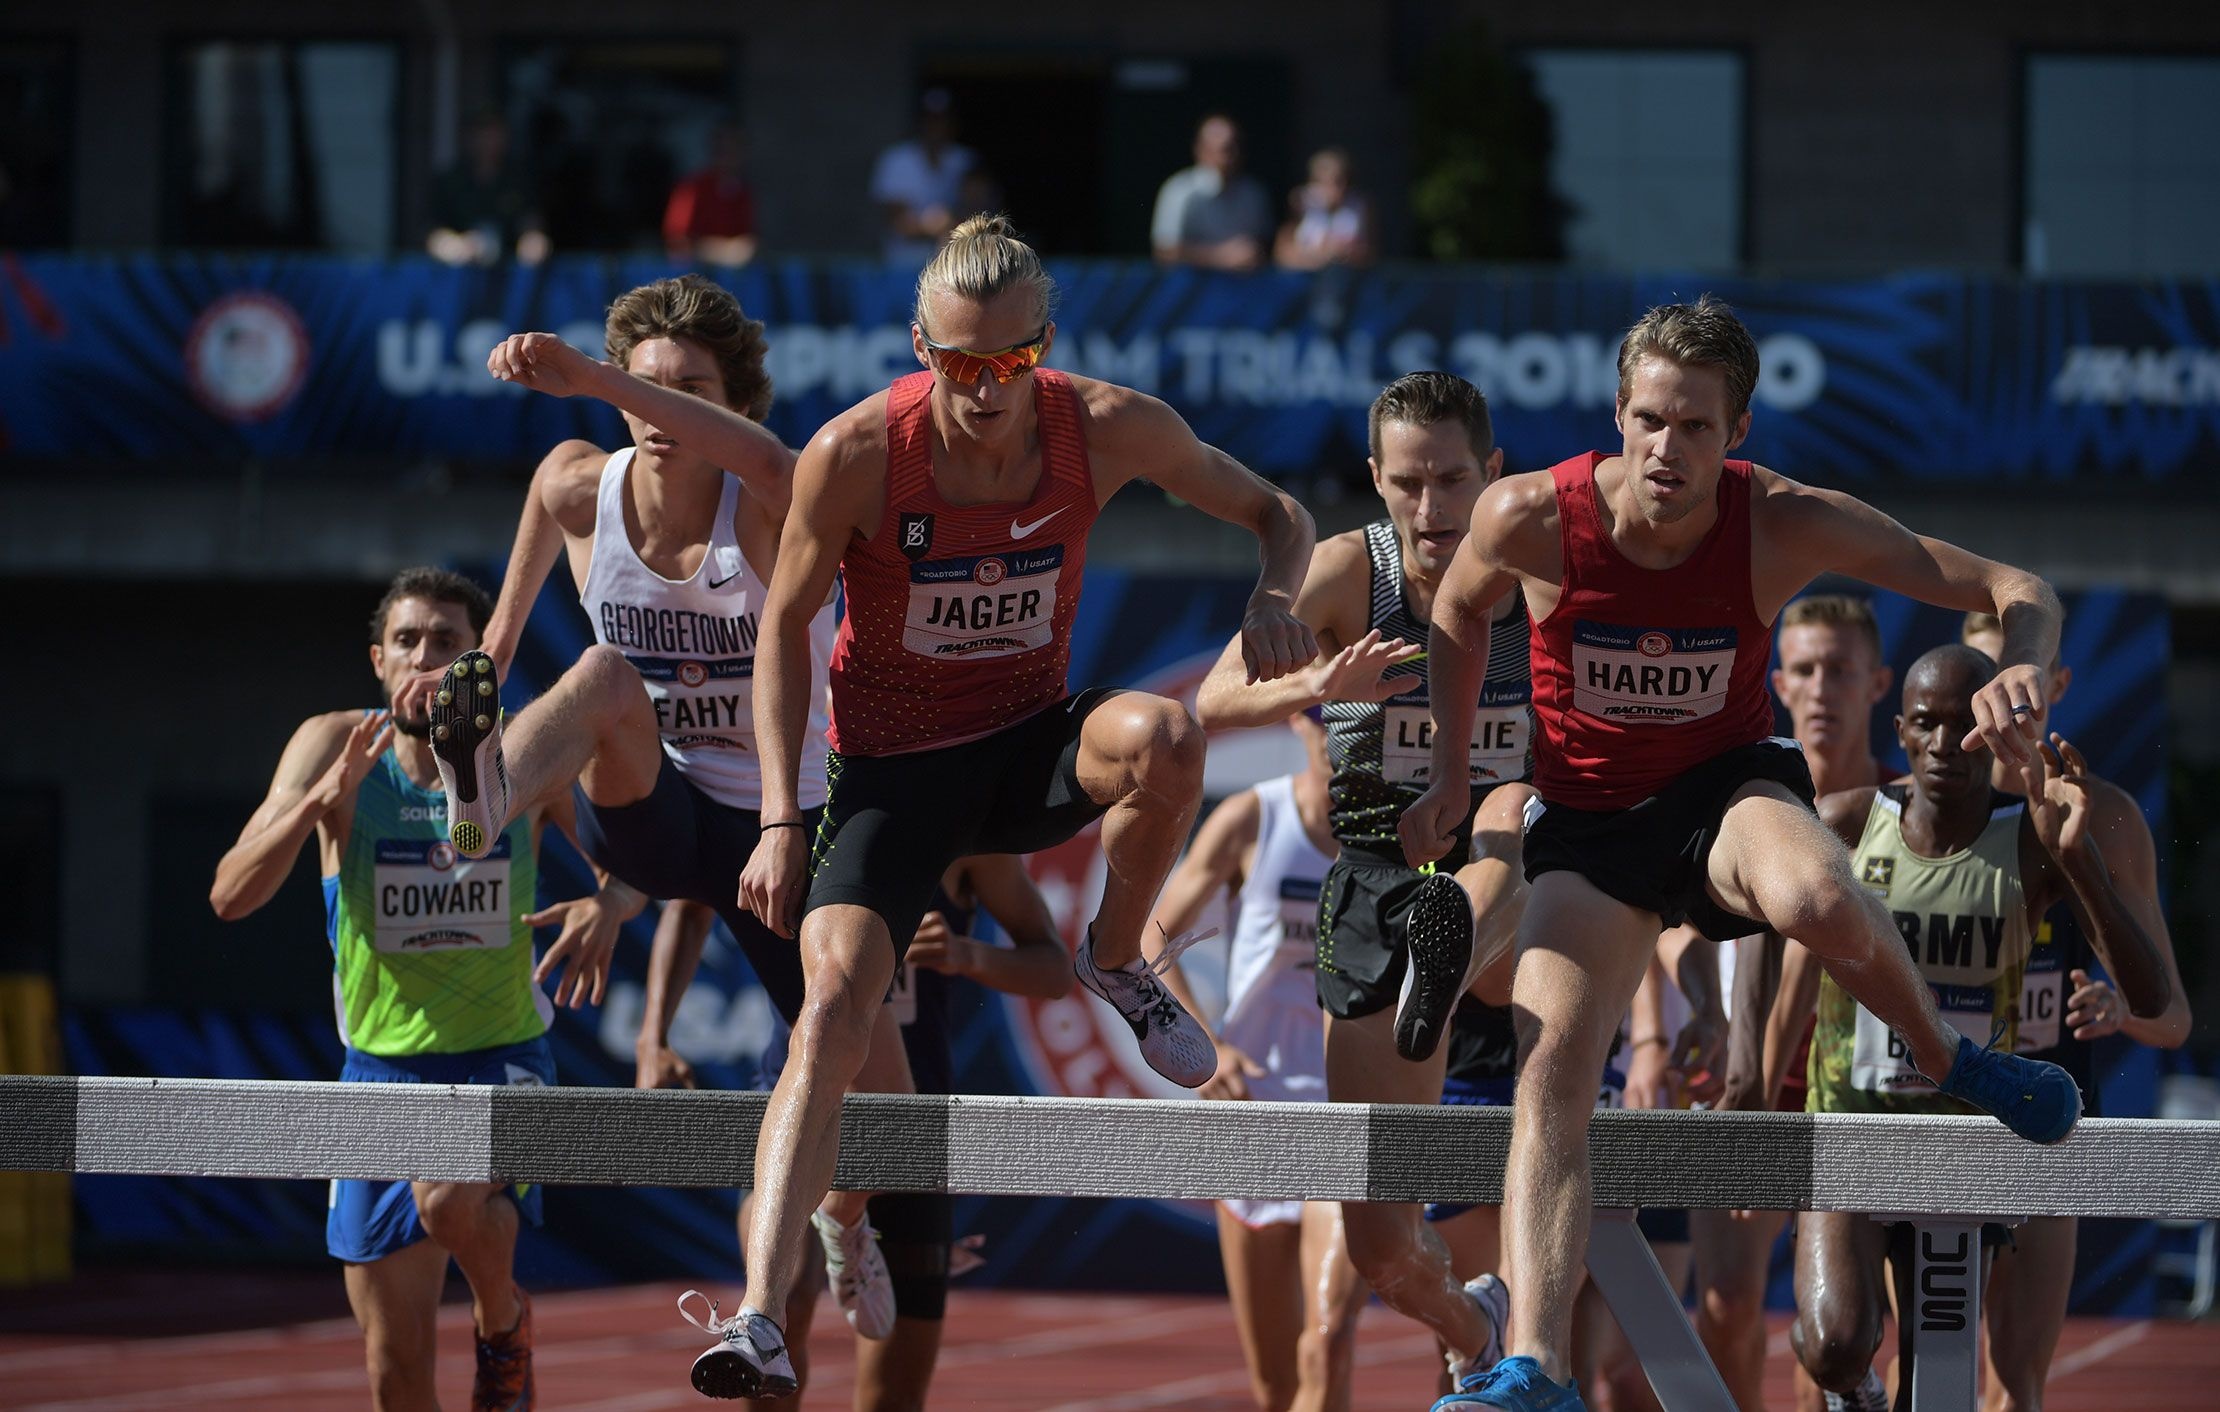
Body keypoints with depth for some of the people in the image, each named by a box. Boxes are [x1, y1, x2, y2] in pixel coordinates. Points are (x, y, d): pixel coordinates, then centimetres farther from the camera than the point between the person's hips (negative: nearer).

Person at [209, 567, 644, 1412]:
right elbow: (230, 897, -18)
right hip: (381, 1067, 1)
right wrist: (320, 802, -34)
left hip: (503, 1059, -1)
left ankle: (504, 1318, -1)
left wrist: (610, 906, -18)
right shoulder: (333, 748, -10)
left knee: (450, 1201, -33)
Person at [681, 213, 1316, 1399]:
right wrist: (780, 822, -10)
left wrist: (1273, 599, -21)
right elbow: (785, 627, -4)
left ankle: (1115, 963, -3)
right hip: (892, 763, -2)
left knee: (1163, 737, -33)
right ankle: (759, 1313, -28)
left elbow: (1274, 514, 2)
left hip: (1034, 744, 2)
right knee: (834, 1003, -23)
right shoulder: (856, 454, -18)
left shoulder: (1108, 430, -13)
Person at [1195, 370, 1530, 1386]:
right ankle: (1477, 1333, 31)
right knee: (1380, 1246, -1)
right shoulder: (1350, 571, -8)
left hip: (1521, 908, 0)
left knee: (1518, 807, -37)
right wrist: (1315, 685, -41)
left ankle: (1452, 949, -64)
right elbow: (1215, 703, -20)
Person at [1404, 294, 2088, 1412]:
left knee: (1816, 900, -38)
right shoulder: (1531, 518, -19)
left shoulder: (1786, 525, -20)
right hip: (1587, 825, 2)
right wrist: (1448, 774, 4)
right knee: (1551, 1064, -20)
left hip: (1727, 786, -2)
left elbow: (2014, 591, -14)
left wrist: (2021, 669, -36)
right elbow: (1459, 614, 8)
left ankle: (1948, 1060, -6)